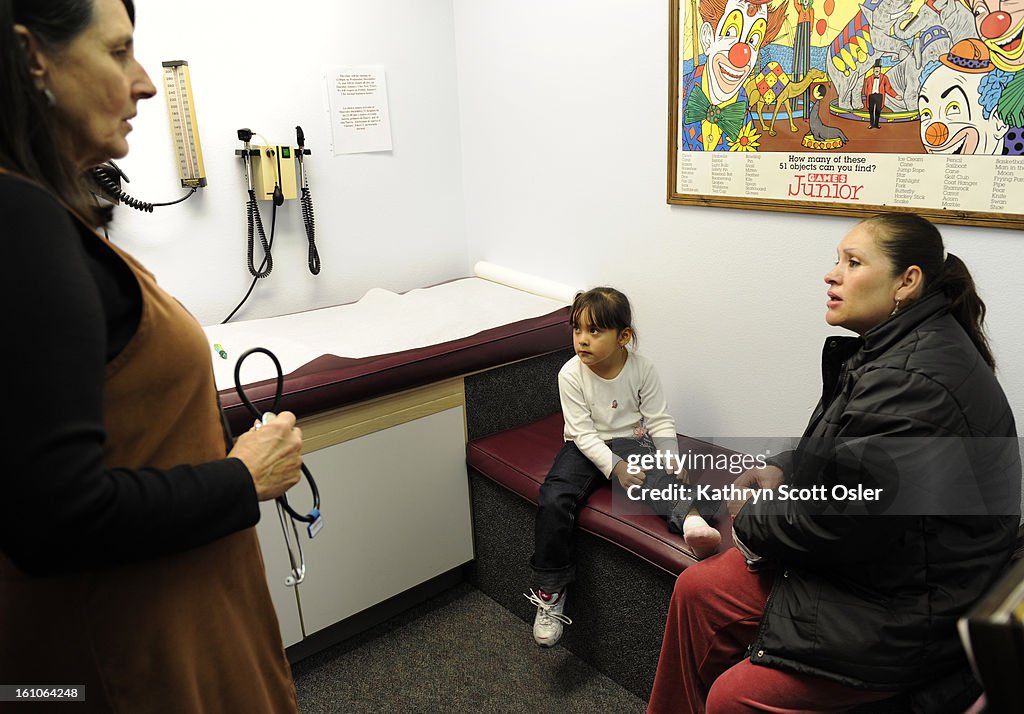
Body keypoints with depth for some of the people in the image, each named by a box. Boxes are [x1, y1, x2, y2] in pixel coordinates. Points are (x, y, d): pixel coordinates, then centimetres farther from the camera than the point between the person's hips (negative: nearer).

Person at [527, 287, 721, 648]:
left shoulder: (641, 368, -9)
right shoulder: (571, 374, -13)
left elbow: (660, 419, -5)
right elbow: (583, 432, -15)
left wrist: (670, 456, -22)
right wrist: (614, 467, -27)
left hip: (630, 441, 1)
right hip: (587, 447, -1)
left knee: (658, 476, -33)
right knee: (553, 499, -23)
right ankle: (550, 590, -12)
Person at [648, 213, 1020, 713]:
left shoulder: (916, 381, -29)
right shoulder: (890, 349, 4)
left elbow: (835, 517, -26)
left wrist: (750, 522, -9)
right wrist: (783, 471, 0)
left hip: (911, 607, -9)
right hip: (868, 553, 10)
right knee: (697, 591, 6)